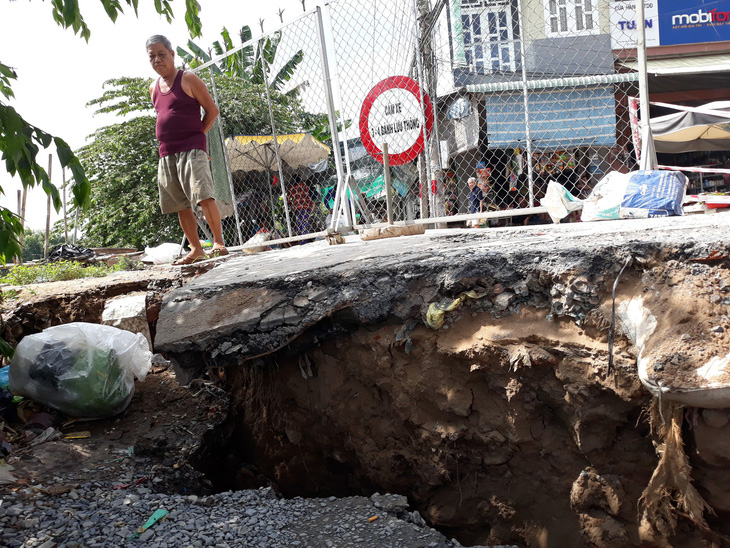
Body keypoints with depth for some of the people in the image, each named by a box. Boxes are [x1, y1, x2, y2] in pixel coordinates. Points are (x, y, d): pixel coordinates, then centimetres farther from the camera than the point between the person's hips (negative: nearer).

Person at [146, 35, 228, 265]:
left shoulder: (188, 80, -1)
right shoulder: (153, 88, 17)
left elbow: (212, 110, -1)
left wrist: (196, 135, -2)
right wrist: (168, 141, 14)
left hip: (191, 150, -7)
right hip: (166, 154, 7)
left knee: (204, 197, -19)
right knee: (180, 205, 5)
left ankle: (219, 242, -10)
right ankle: (196, 249, 12)